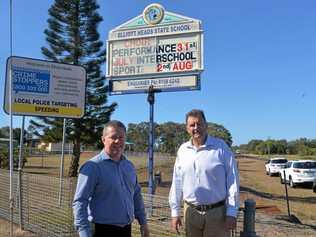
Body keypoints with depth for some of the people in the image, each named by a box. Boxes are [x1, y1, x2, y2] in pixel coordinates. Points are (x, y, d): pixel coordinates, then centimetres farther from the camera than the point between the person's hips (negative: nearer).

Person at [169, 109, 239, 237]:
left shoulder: (221, 147, -7)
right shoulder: (182, 150, 3)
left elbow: (232, 182, -7)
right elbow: (177, 183, 7)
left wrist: (231, 213, -10)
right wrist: (175, 212, 6)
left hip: (217, 212, -3)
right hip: (191, 212, 3)